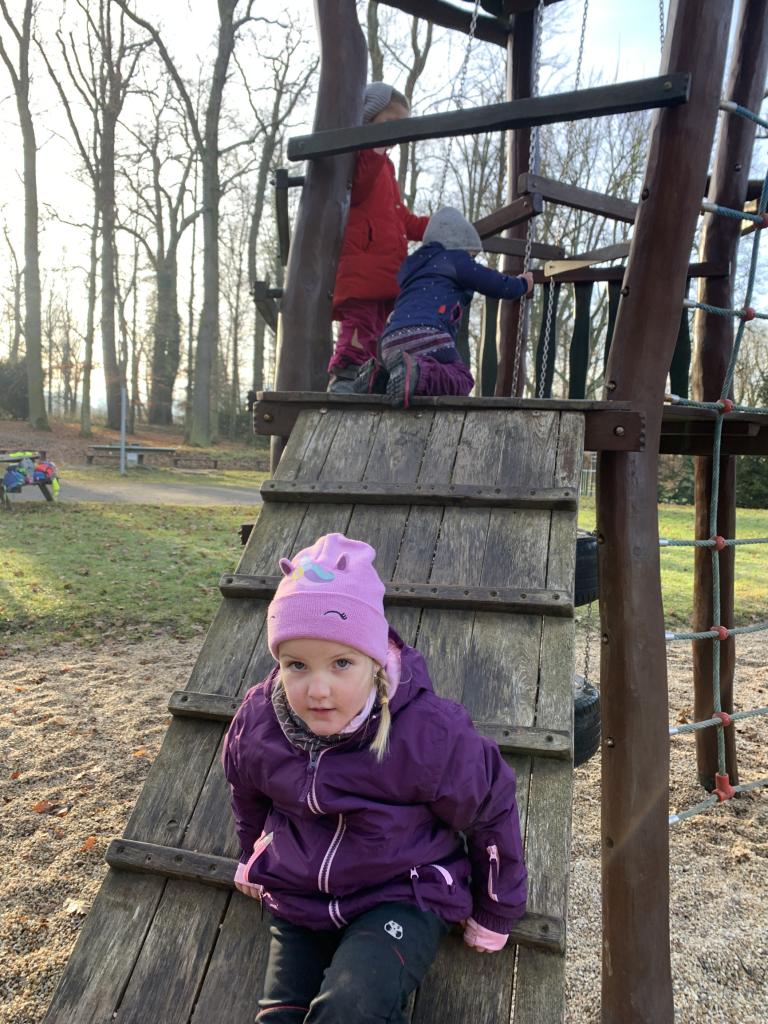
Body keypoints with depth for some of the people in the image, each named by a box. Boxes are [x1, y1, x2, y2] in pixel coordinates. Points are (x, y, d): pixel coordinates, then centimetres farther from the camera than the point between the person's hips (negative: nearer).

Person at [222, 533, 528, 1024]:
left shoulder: (430, 733, -26)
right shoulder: (257, 721, -14)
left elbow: (491, 810, -8)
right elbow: (248, 795, 12)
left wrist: (493, 917, 5)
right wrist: (255, 859, 28)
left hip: (403, 896, -4)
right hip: (298, 900, 5)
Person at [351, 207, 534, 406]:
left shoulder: (416, 264, 33)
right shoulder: (454, 258, 11)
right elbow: (497, 285, 10)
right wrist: (522, 285, 31)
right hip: (425, 335, -7)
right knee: (461, 380, -2)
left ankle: (379, 377, -7)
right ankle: (417, 372, -29)